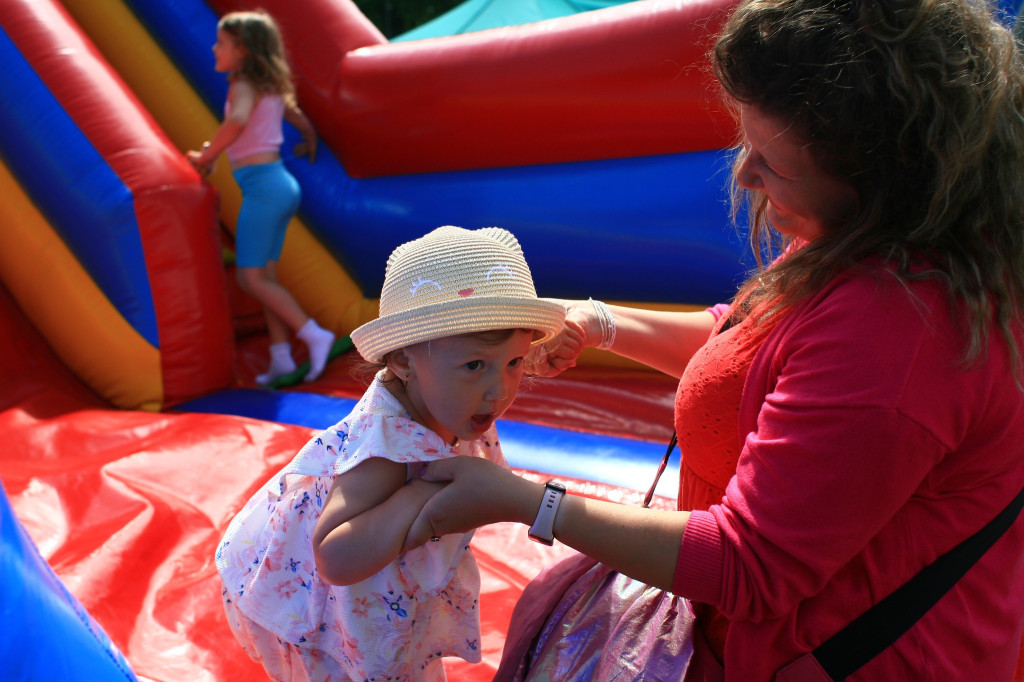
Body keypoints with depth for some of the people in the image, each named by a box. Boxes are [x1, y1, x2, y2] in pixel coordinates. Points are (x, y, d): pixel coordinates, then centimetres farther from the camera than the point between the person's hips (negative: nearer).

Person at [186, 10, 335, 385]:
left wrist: (206, 156, -20)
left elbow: (237, 120, -32)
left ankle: (314, 334, -8)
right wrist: (309, 147, 50)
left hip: (261, 185, -9)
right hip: (283, 183, 9)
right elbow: (304, 124, 29)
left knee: (251, 278, -6)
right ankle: (281, 359, 12)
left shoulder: (243, 86, -10)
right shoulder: (273, 89, 16)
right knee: (265, 277, 11)